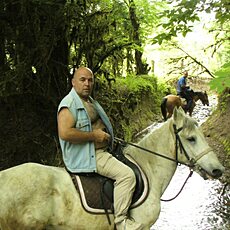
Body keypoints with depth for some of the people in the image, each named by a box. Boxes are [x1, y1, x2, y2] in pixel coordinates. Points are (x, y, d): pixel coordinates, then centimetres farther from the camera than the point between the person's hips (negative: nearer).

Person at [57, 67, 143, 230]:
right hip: (86, 156, -11)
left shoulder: (90, 101, 18)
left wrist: (105, 134, 13)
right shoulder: (69, 103, -14)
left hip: (101, 151, 11)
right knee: (126, 174, -23)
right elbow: (65, 133, -27)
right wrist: (94, 135, -21)